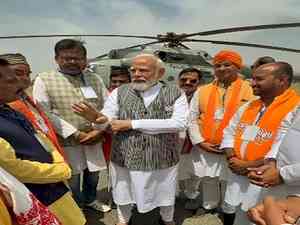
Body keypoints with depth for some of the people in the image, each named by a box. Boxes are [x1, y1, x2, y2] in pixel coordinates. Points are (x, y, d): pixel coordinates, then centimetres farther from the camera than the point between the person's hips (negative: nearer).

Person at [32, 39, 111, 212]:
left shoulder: (95, 79, 5)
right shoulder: (44, 80, -5)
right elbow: (44, 113, -12)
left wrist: (100, 131, -10)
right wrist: (76, 134, -16)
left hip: (95, 139, 4)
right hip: (66, 141, -3)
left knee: (93, 174, 21)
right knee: (72, 179, 12)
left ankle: (90, 199, 49)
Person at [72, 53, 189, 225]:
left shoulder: (175, 93, -9)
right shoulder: (119, 92, -5)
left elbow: (180, 123, -21)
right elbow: (107, 119, -9)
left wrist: (132, 123, -22)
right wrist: (96, 116, -37)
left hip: (163, 160, 0)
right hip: (125, 159, 1)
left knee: (165, 195, 23)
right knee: (124, 195, 23)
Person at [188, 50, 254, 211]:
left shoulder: (251, 90, -4)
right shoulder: (202, 91, 5)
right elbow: (192, 118, 4)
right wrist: (200, 142, -5)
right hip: (204, 148, 3)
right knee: (208, 179, 19)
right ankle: (209, 205, 43)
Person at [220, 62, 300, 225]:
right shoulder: (248, 106, 5)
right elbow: (229, 132, 8)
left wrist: (249, 165, -18)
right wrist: (231, 158, -8)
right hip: (237, 174, 6)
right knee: (229, 210, 22)